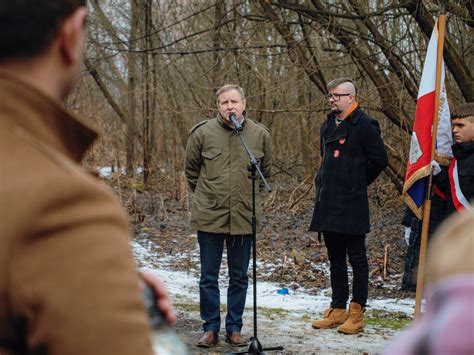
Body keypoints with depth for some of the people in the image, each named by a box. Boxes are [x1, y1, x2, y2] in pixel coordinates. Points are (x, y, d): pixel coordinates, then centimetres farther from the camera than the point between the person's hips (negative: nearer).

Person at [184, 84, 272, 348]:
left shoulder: (260, 134, -1)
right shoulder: (203, 133, -5)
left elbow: (266, 170, 15)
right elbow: (191, 169, 10)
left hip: (244, 217, 1)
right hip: (209, 217, -1)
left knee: (239, 277, 10)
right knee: (209, 277, 6)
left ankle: (234, 328, 22)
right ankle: (211, 328, 18)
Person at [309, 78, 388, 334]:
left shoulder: (364, 125, -8)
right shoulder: (328, 126, 15)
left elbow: (379, 160, -8)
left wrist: (358, 183, 2)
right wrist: (322, 188, 15)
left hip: (351, 205, -8)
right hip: (328, 205, 8)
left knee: (357, 258, 0)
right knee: (335, 259, 13)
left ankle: (356, 314, 5)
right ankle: (338, 310, 21)